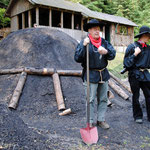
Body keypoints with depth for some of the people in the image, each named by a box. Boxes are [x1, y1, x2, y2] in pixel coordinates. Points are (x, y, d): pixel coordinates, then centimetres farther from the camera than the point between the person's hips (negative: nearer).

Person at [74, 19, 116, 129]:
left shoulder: (104, 42, 8)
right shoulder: (84, 43, -6)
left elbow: (113, 54, 0)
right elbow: (77, 58, -15)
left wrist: (106, 51, -21)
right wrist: (84, 46, -27)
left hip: (103, 74, 6)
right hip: (91, 75, -5)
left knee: (103, 99, 13)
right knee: (91, 100, 1)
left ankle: (101, 120, 27)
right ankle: (91, 122, 15)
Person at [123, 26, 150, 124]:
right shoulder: (132, 47, -8)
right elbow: (126, 63, -11)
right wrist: (135, 54, -19)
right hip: (135, 75, -5)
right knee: (136, 96, 7)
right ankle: (138, 116, 23)